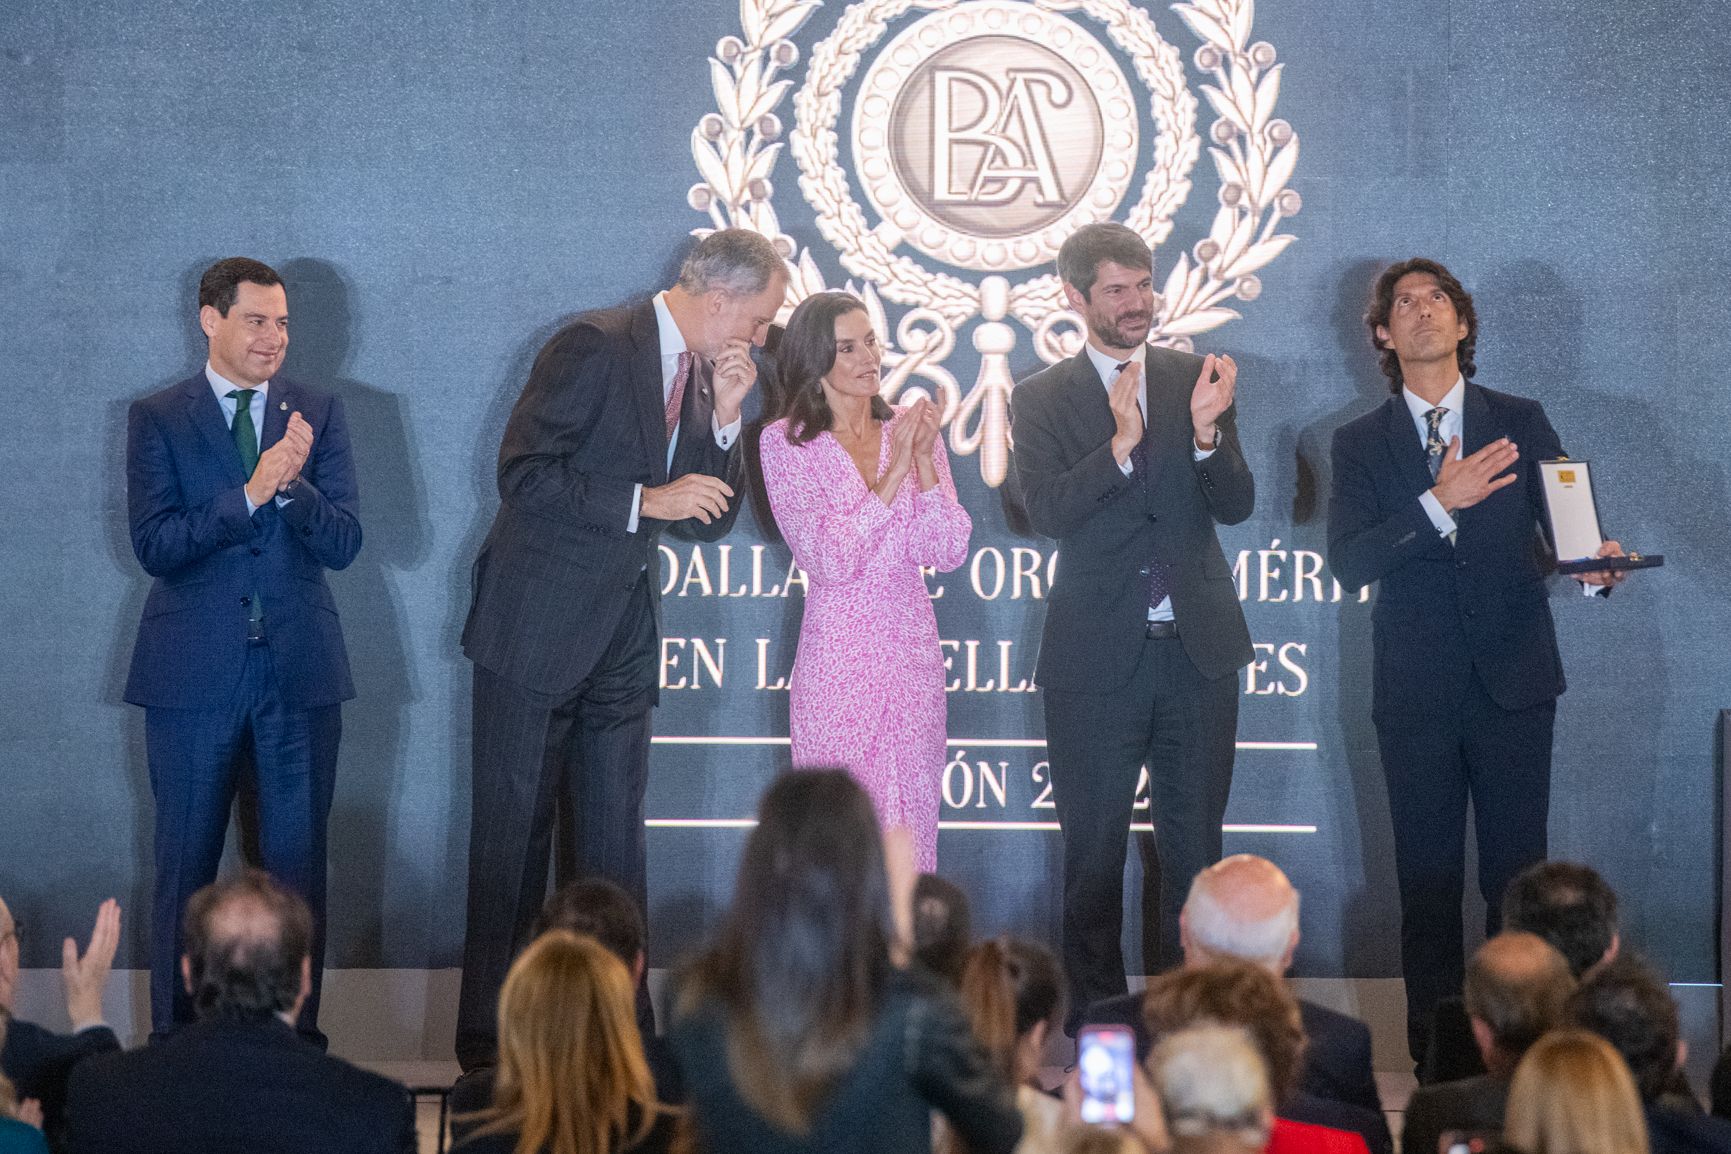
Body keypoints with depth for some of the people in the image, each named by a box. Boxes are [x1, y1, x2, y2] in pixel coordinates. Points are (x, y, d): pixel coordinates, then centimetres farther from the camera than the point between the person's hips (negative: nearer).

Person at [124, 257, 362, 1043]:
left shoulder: (317, 415, 7)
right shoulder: (157, 419, 1)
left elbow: (343, 544, -1)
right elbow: (154, 544, -10)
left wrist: (294, 484, -19)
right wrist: (251, 493, -20)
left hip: (299, 670, 2)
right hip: (194, 673, -2)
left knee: (297, 861, 4)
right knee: (186, 862, 4)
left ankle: (297, 1037, 10)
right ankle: (175, 1039, 11)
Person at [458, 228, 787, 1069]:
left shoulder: (700, 375, 10)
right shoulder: (596, 347, -14)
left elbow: (710, 519, 12)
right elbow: (523, 474, -19)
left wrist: (724, 416, -2)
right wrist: (646, 500, -21)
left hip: (621, 640, 7)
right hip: (538, 632, -7)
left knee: (612, 848, 8)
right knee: (513, 841, -1)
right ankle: (492, 1047, 5)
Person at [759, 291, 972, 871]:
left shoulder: (909, 429, 6)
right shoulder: (786, 442, -3)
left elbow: (948, 552, 0)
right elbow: (828, 560, -13)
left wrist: (925, 460, -12)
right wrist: (892, 474, -17)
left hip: (912, 650, 3)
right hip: (836, 660, -3)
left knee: (912, 830, 6)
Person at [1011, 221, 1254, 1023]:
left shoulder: (1196, 380, 5)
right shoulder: (1041, 400, 0)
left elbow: (1235, 506, -1)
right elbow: (1047, 513, -13)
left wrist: (1207, 432, -20)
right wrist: (1121, 443, -26)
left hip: (1196, 650, 2)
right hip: (1097, 657, -2)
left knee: (1196, 844, 8)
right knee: (1094, 848, 6)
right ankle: (1093, 1019, 14)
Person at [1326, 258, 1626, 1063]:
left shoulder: (1521, 422, 10)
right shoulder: (1360, 444, 7)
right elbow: (1347, 562, -6)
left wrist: (1594, 565, -20)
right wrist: (1438, 504, -18)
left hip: (1513, 680, 0)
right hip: (1417, 689, 0)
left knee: (1518, 875, -1)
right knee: (1427, 879, 3)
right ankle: (1435, 1053, 10)